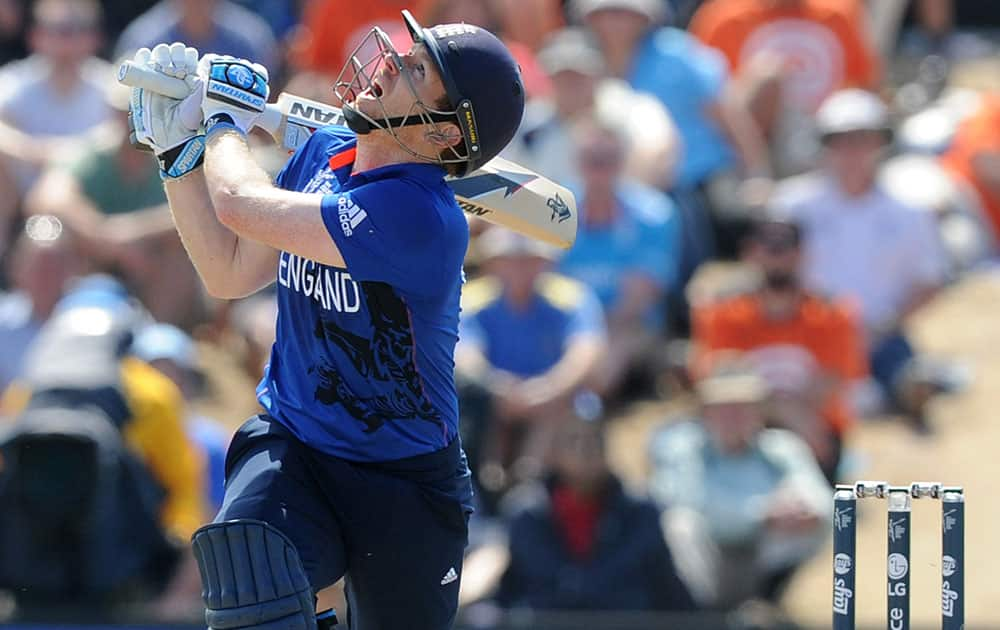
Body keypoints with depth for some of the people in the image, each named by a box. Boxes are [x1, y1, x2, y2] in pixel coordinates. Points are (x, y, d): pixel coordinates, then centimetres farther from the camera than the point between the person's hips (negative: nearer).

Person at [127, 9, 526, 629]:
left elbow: (240, 204, -25)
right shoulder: (324, 153, 0)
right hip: (289, 448, 4)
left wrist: (225, 120, -4)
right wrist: (177, 147, 5)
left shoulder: (422, 217, -27)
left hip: (403, 485, -4)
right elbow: (231, 271, 11)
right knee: (248, 575, -26)